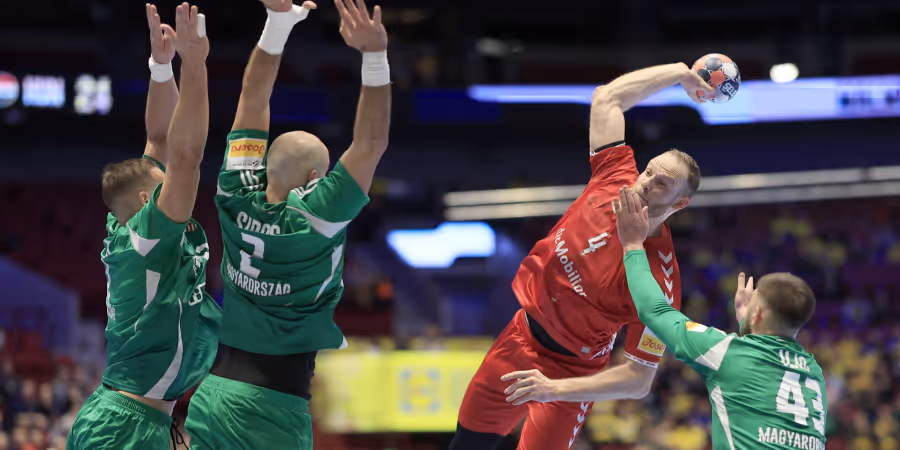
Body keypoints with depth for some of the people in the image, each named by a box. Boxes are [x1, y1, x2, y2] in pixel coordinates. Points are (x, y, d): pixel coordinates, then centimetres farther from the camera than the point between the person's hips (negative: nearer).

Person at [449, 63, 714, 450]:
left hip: (569, 368, -6)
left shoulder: (659, 283, -30)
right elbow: (607, 97, -1)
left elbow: (639, 379, -27)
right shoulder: (614, 178, -15)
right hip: (522, 333, 6)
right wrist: (678, 72, 1)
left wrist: (557, 389, -32)